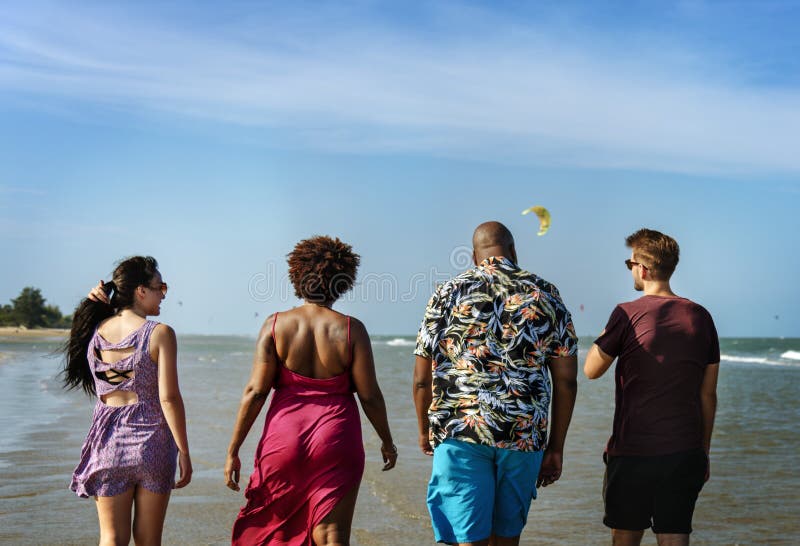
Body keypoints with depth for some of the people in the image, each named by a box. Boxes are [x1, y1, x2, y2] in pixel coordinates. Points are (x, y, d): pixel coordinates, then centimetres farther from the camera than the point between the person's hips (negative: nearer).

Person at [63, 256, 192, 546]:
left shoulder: (95, 331, 1)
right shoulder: (160, 333, -12)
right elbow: (169, 398, -15)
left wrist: (101, 303, 8)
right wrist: (183, 451, -8)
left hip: (108, 441, 3)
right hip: (152, 443, -3)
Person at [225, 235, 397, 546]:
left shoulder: (276, 325, -3)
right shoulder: (351, 329, -4)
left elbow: (255, 392, -6)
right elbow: (369, 395, -3)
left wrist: (233, 450, 0)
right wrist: (387, 441, 11)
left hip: (284, 439, 1)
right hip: (337, 441, -1)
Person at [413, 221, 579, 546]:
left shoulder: (448, 294, 2)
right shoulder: (546, 296, 5)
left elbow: (422, 378, 3)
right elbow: (566, 380, 2)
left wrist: (424, 431, 19)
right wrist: (556, 447, 10)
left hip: (459, 433, -2)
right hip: (525, 435, 2)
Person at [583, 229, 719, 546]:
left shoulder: (628, 314, -9)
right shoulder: (701, 317, 4)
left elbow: (591, 370, 1)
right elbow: (708, 394, 8)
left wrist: (605, 337, 17)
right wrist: (704, 450, 16)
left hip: (633, 451, -4)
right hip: (685, 452, 4)